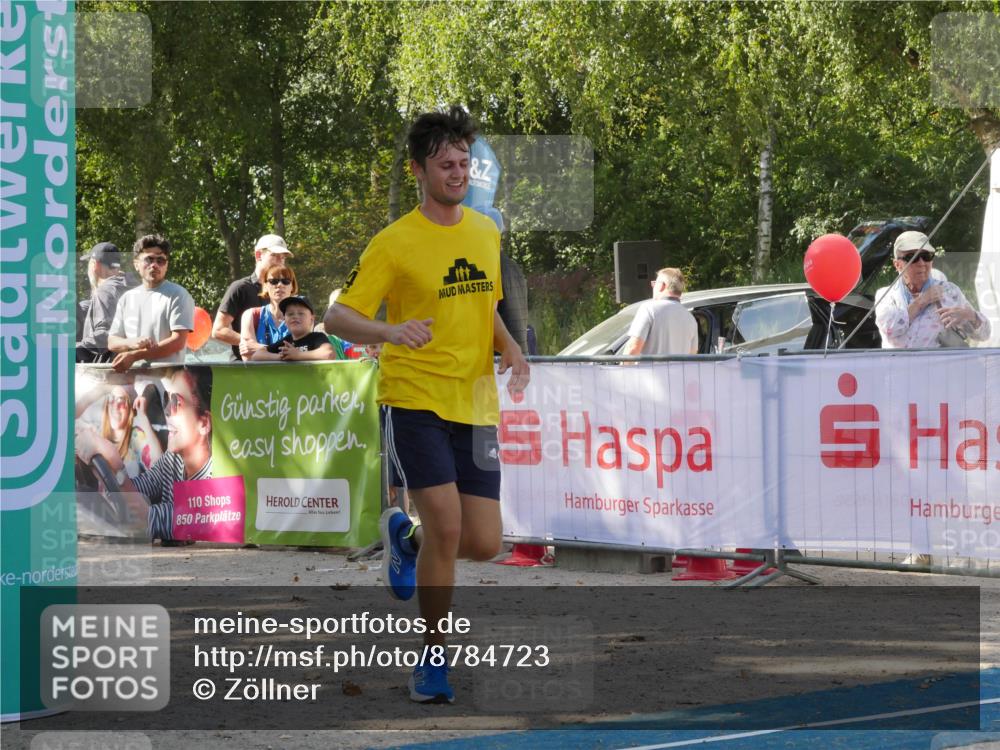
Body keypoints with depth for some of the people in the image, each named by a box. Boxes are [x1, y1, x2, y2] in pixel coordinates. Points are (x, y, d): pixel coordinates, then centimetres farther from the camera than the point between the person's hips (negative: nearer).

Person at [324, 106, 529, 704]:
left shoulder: (487, 232, 10)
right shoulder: (395, 243, -8)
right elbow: (338, 317, -10)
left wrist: (510, 347, 5)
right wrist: (389, 330, -30)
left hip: (476, 405, 5)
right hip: (416, 401, -5)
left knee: (484, 544, 0)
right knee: (447, 525, -17)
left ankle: (406, 537, 34)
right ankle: (433, 657, 1)